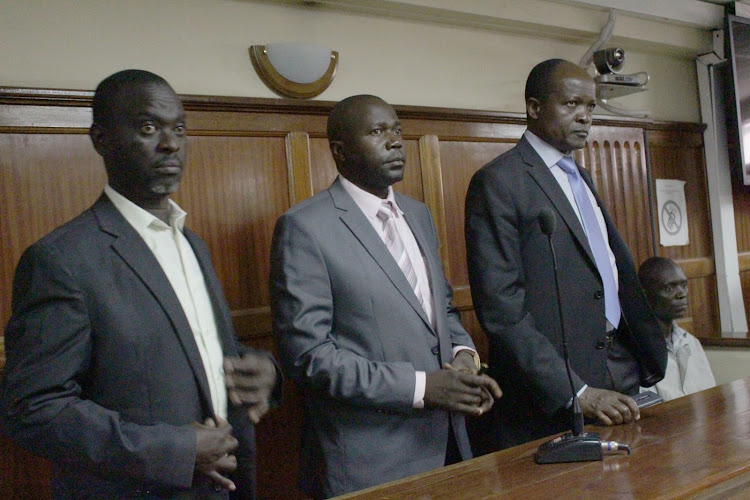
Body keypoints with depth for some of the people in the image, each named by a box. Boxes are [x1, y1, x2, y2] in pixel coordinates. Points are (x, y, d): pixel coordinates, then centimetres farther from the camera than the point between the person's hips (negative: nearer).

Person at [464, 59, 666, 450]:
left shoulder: (581, 178, 17)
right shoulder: (497, 182, -10)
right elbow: (501, 307, -17)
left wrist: (651, 360, 12)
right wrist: (577, 393, -19)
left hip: (619, 378, 8)